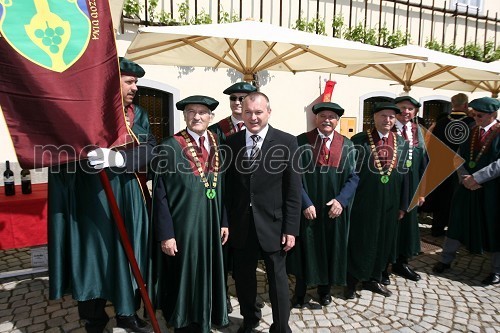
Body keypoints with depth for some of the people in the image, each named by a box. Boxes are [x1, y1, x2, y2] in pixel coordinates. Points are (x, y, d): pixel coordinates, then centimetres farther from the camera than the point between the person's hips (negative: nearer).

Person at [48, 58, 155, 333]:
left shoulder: (138, 115, 8)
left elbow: (151, 150, -8)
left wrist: (119, 157, -23)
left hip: (129, 201, 4)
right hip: (93, 200, -4)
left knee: (129, 257, 14)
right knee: (94, 257, 7)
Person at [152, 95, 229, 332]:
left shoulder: (217, 145, 4)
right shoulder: (170, 147, -11)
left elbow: (221, 187, 8)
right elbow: (160, 195, -11)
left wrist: (223, 222, 6)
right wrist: (165, 234, -14)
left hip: (210, 224, 5)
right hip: (183, 226, -5)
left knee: (207, 276, 17)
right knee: (185, 279, 10)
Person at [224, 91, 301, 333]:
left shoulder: (287, 142, -7)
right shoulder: (231, 143, 1)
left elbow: (293, 191, -7)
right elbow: (227, 187, 3)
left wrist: (291, 229, -9)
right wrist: (226, 222, 1)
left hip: (272, 224, -2)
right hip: (241, 224, 3)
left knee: (277, 279, 13)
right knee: (242, 277, 19)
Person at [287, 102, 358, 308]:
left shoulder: (347, 146, 3)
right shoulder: (301, 142, -6)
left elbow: (353, 177, 2)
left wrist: (341, 200, -13)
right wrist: (305, 203, -16)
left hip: (335, 210, 3)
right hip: (307, 209, -2)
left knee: (331, 248, 15)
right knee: (305, 249, 9)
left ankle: (325, 288, 36)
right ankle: (300, 290, 29)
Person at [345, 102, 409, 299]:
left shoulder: (402, 144, 6)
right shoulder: (359, 140, -7)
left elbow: (404, 175, 9)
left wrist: (403, 205, 9)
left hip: (389, 204, 5)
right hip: (363, 203, -5)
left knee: (383, 242, 15)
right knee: (359, 242, 6)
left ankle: (373, 279, 34)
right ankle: (351, 281, 24)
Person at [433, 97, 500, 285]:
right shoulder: (471, 132, 6)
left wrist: (476, 177, -21)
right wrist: (464, 177, -10)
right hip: (467, 187, 5)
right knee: (457, 221, 10)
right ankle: (446, 260, 23)